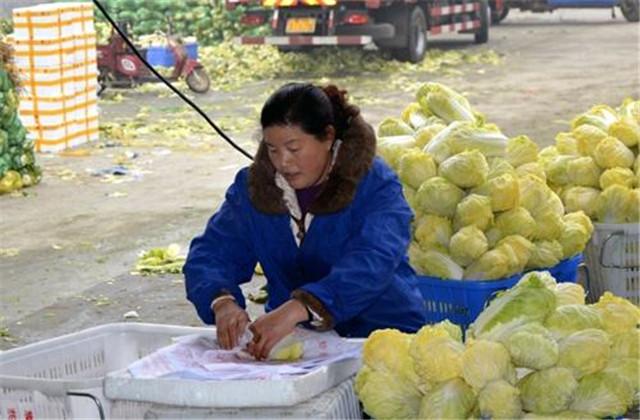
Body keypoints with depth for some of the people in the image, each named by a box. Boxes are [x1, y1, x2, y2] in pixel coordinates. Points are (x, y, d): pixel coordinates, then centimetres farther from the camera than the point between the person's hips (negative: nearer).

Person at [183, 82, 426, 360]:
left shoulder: (375, 184, -11)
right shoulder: (252, 185, 5)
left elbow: (372, 264, -28)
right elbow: (208, 254, -2)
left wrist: (298, 308, -43)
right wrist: (222, 302, -26)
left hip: (382, 330, -3)